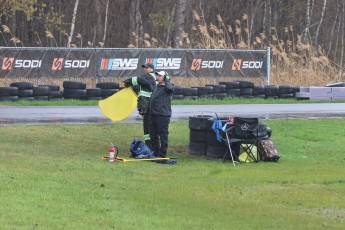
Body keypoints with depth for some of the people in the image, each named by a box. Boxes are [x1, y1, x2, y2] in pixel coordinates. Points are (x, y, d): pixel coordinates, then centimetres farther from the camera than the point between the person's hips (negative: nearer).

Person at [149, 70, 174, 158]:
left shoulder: (167, 87, -6)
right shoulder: (157, 87, 19)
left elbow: (170, 88, -32)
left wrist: (167, 80, -17)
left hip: (163, 115, -9)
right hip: (153, 114, 9)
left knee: (163, 135, -4)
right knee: (153, 135, 14)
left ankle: (162, 154, 0)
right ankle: (155, 153, 24)